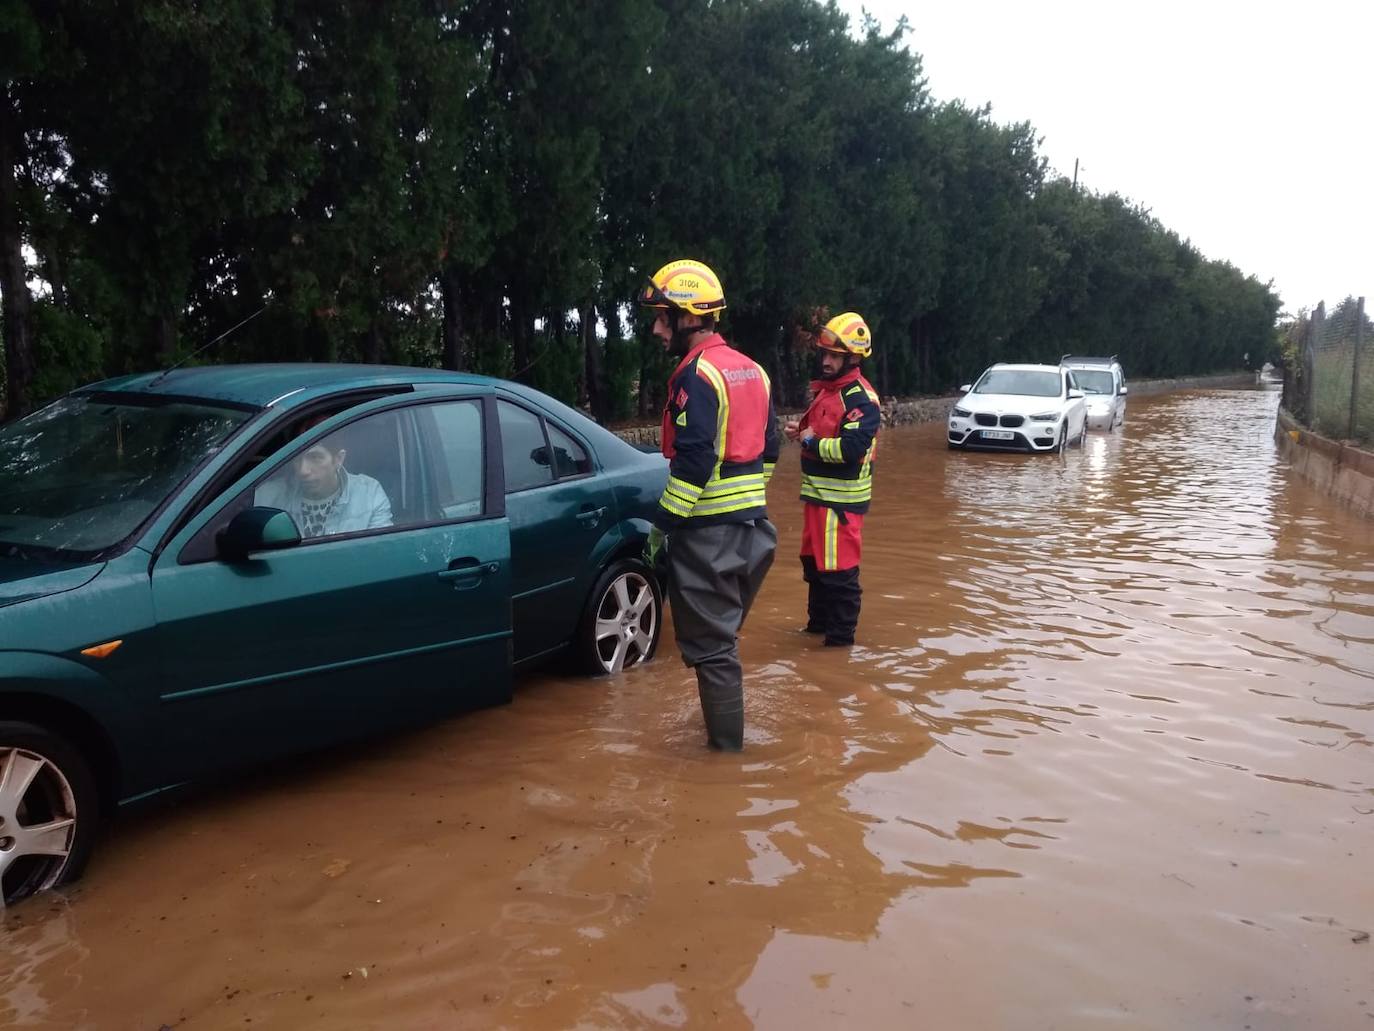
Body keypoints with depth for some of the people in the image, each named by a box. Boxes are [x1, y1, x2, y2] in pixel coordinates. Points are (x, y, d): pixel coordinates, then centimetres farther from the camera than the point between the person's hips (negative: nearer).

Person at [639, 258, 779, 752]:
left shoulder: (697, 375, -16)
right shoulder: (752, 370, 12)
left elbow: (693, 462, -22)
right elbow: (768, 448, 17)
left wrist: (662, 525, -16)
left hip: (708, 531, -9)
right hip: (752, 525, 9)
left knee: (709, 645, 2)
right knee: (722, 636, 22)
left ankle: (726, 746, 10)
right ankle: (727, 729, 33)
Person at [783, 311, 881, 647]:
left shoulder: (861, 398, -17)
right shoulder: (826, 389, 14)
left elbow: (850, 448, -28)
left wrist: (812, 443, -15)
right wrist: (801, 431, 6)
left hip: (841, 499, -10)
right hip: (818, 492, 10)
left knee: (838, 569, -3)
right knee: (814, 562, 20)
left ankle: (841, 636, 7)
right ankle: (818, 622, 34)